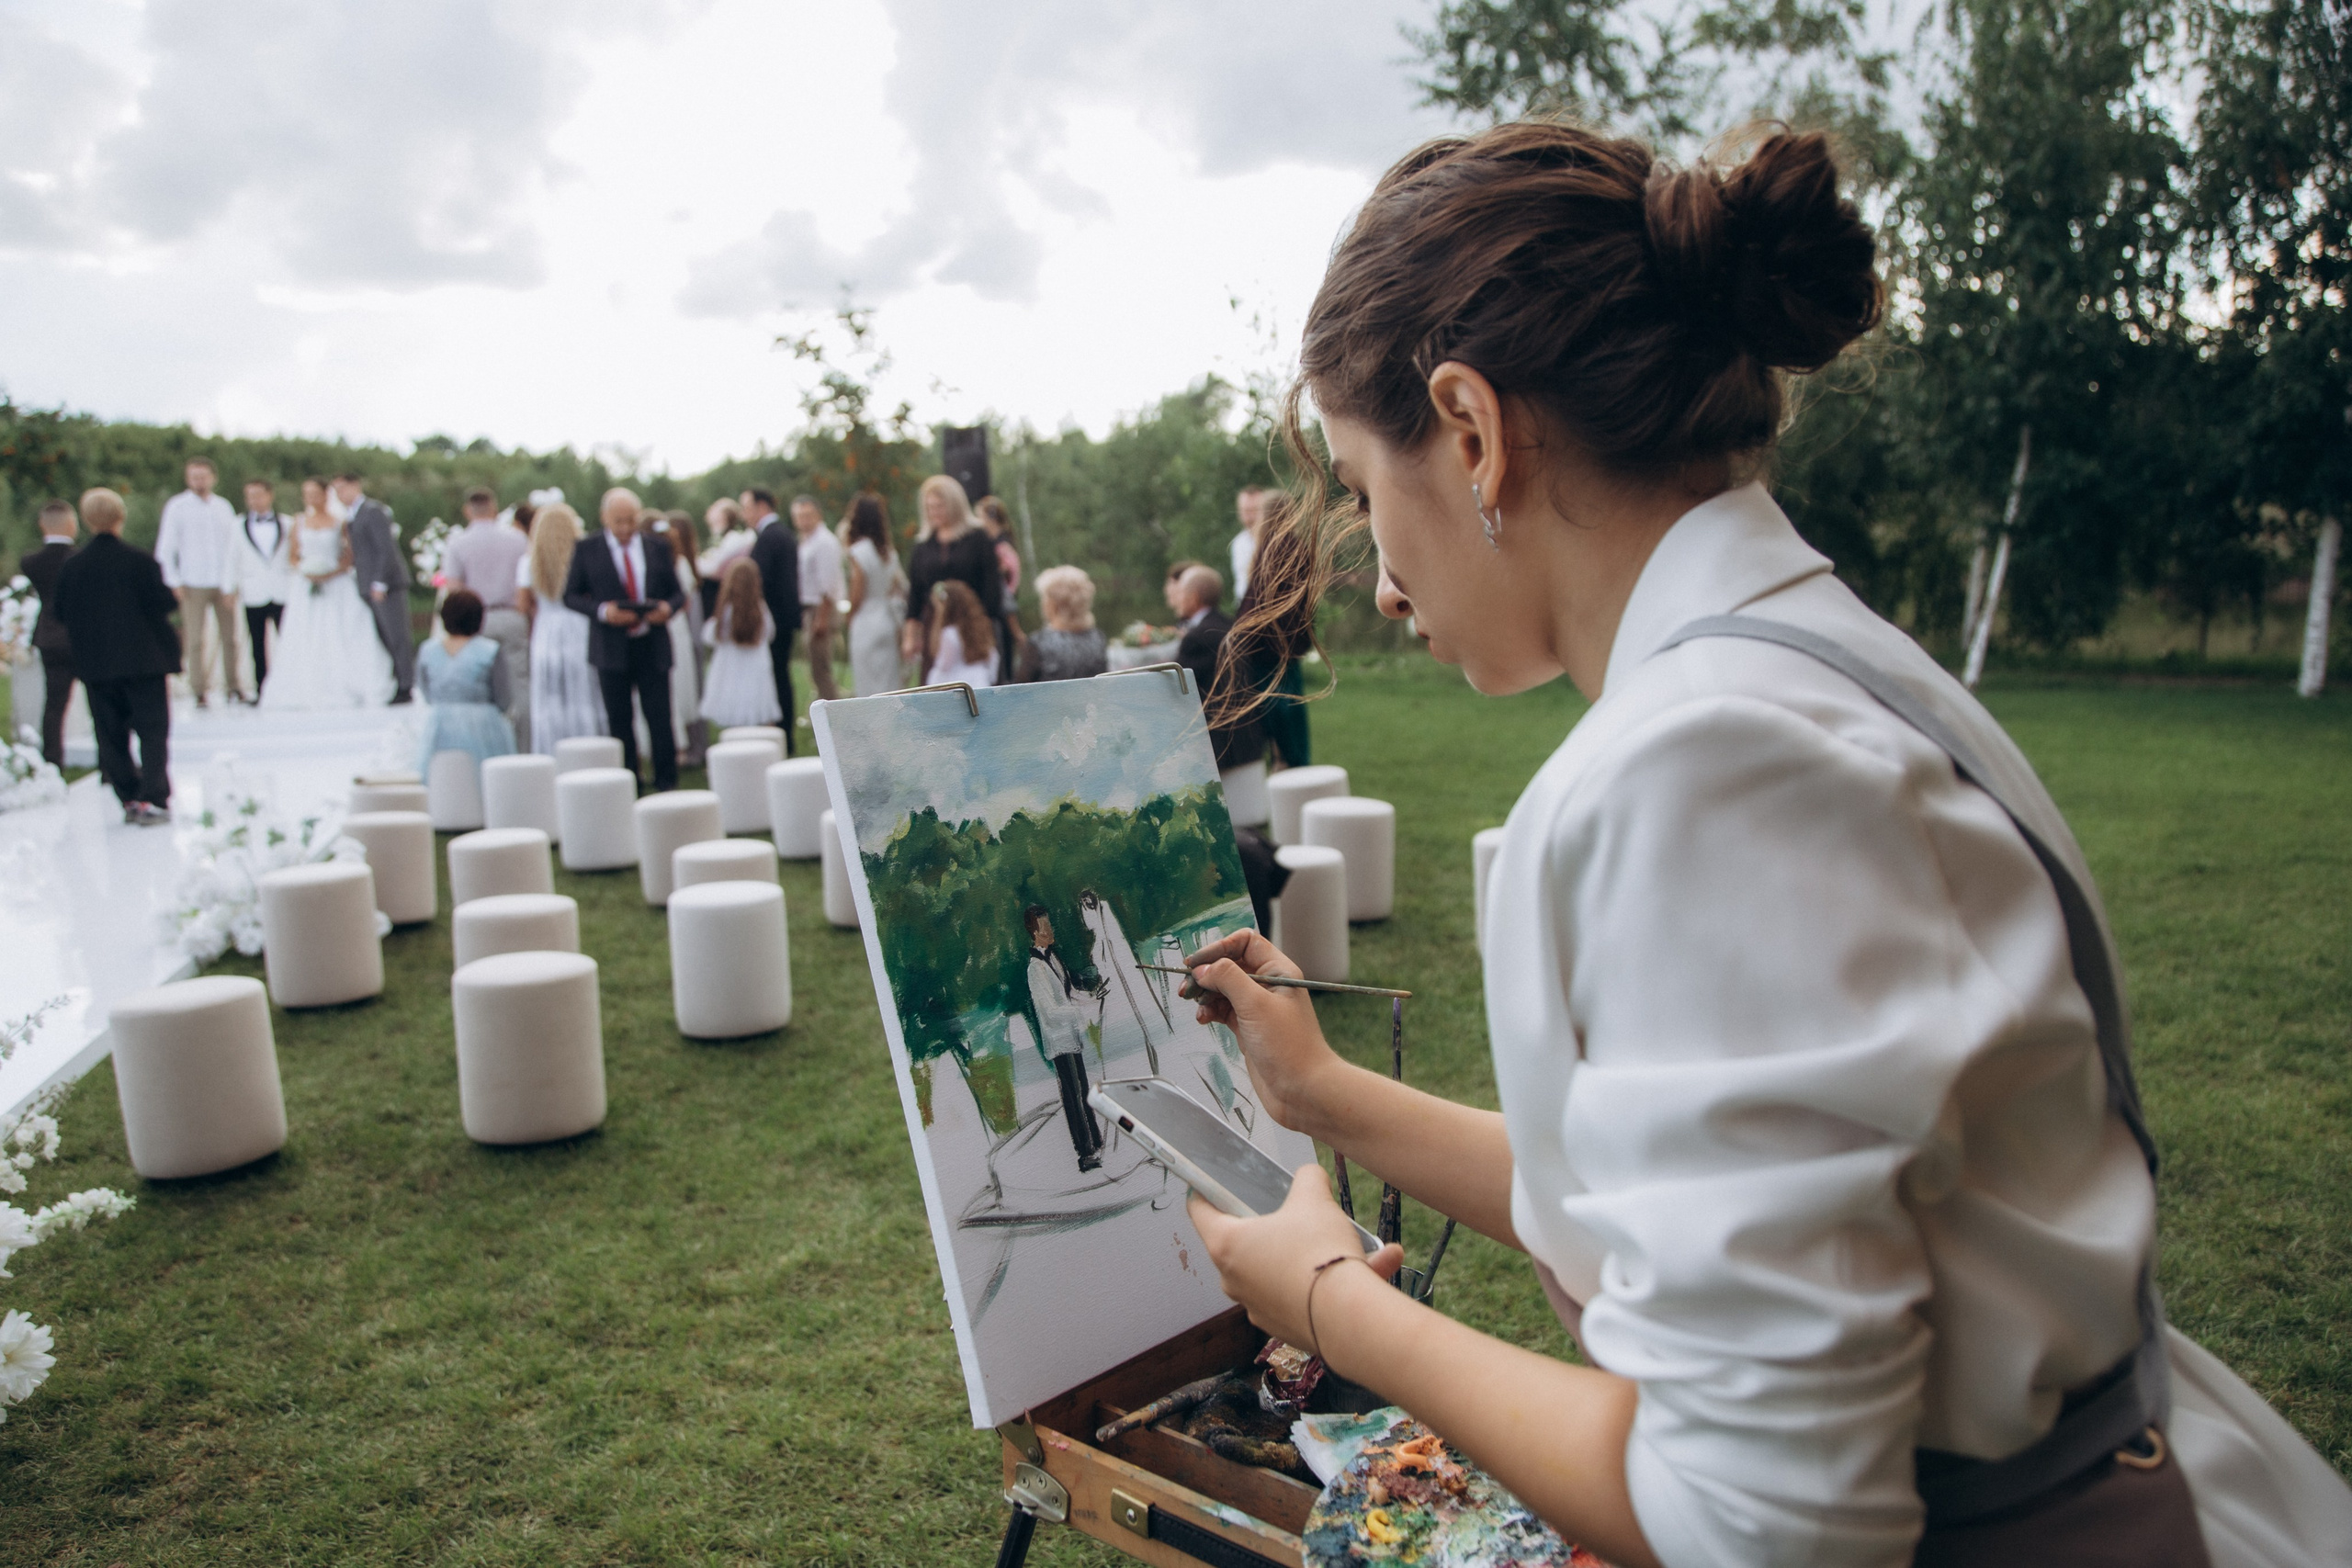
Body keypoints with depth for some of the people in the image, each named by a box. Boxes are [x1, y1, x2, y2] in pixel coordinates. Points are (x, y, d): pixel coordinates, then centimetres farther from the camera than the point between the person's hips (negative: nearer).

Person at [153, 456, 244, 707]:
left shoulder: (223, 506, 11)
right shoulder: (176, 506, 3)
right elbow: (165, 549, 3)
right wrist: (175, 582, -4)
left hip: (223, 583, 3)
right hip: (193, 584, -3)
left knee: (229, 637, 4)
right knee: (195, 640, -4)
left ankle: (231, 687, 12)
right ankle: (200, 691, 1)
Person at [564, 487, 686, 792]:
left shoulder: (657, 547, 8)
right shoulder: (587, 549, 3)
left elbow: (677, 592, 11)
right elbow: (571, 595, 2)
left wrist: (668, 607, -12)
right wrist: (603, 611, -16)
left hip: (653, 647, 1)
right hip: (611, 649, -1)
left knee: (660, 719, -2)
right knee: (619, 722, 6)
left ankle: (666, 784, 8)